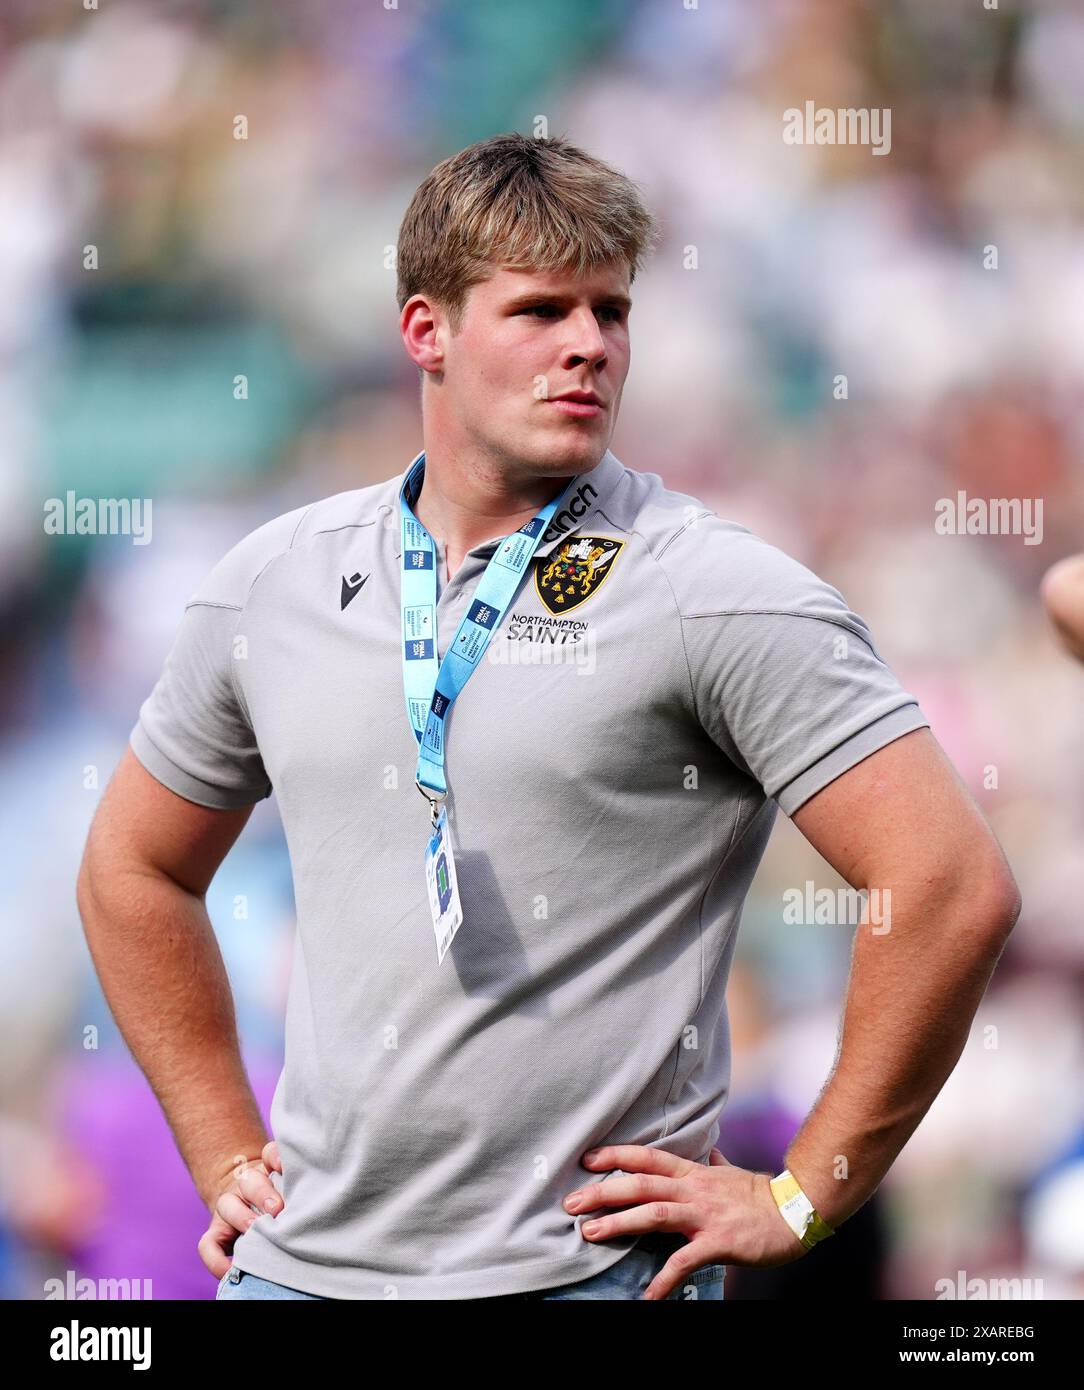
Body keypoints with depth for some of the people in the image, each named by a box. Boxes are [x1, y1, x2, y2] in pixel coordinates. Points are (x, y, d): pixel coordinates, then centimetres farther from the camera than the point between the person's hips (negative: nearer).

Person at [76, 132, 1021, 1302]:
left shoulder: (718, 593, -8)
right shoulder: (271, 584, 7)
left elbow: (955, 886, -13)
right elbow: (135, 867, 21)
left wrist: (799, 1198, -11)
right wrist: (228, 1158, 13)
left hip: (588, 1264, -4)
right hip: (306, 1256, 4)